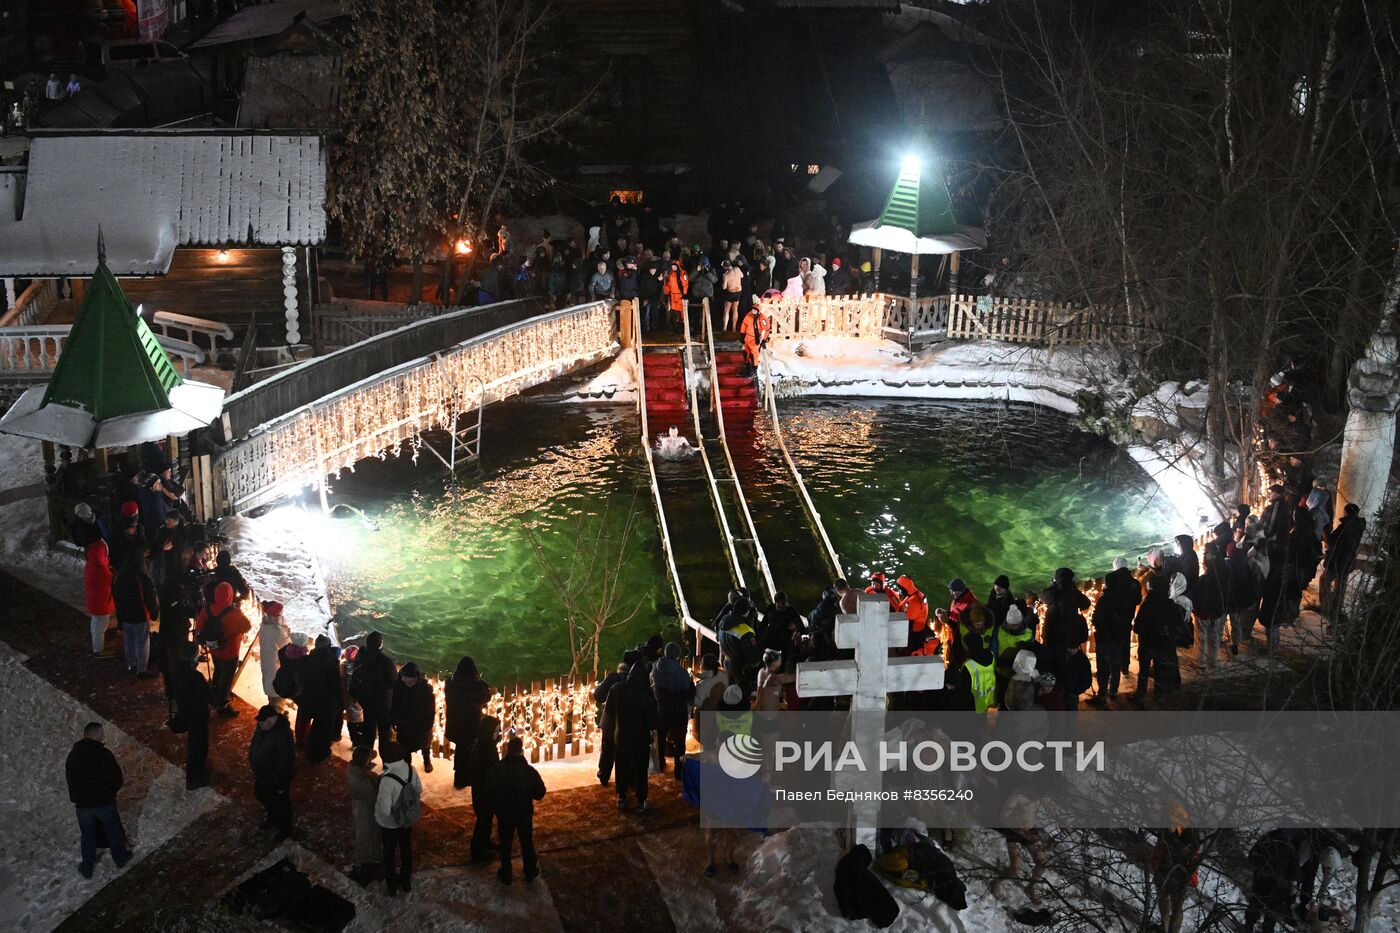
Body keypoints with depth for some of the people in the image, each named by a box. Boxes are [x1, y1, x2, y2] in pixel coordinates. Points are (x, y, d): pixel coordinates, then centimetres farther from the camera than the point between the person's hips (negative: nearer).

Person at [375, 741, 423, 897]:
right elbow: (419, 790, -1)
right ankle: (406, 881, 45)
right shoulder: (410, 769, -18)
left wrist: (376, 804, -10)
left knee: (390, 854, 20)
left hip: (390, 824, -5)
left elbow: (384, 810, -30)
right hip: (407, 820, 5)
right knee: (406, 850, 26)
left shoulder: (387, 780, -36)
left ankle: (391, 885, 39)